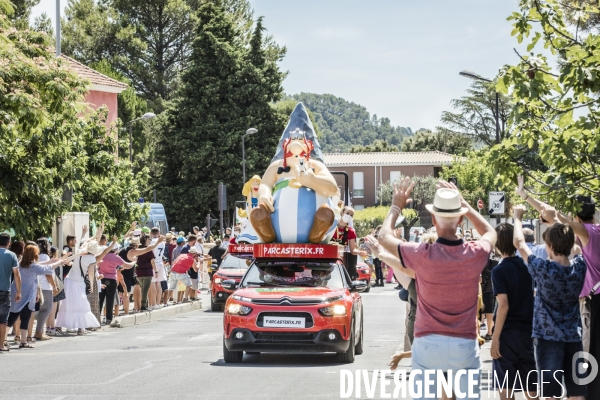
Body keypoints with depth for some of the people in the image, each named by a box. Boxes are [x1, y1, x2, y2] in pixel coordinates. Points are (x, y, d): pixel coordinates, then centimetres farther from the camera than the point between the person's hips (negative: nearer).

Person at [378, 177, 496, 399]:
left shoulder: (422, 255, -12)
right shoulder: (476, 254, -7)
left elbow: (384, 236, 6)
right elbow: (490, 233, 19)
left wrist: (396, 206, 20)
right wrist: (463, 203, 19)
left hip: (428, 344, -1)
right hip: (465, 345, 1)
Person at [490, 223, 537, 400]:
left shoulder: (499, 270, -12)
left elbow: (503, 305, -18)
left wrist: (495, 338, -17)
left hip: (508, 331, -5)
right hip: (528, 330, 5)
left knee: (505, 385, 2)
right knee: (530, 385, 10)